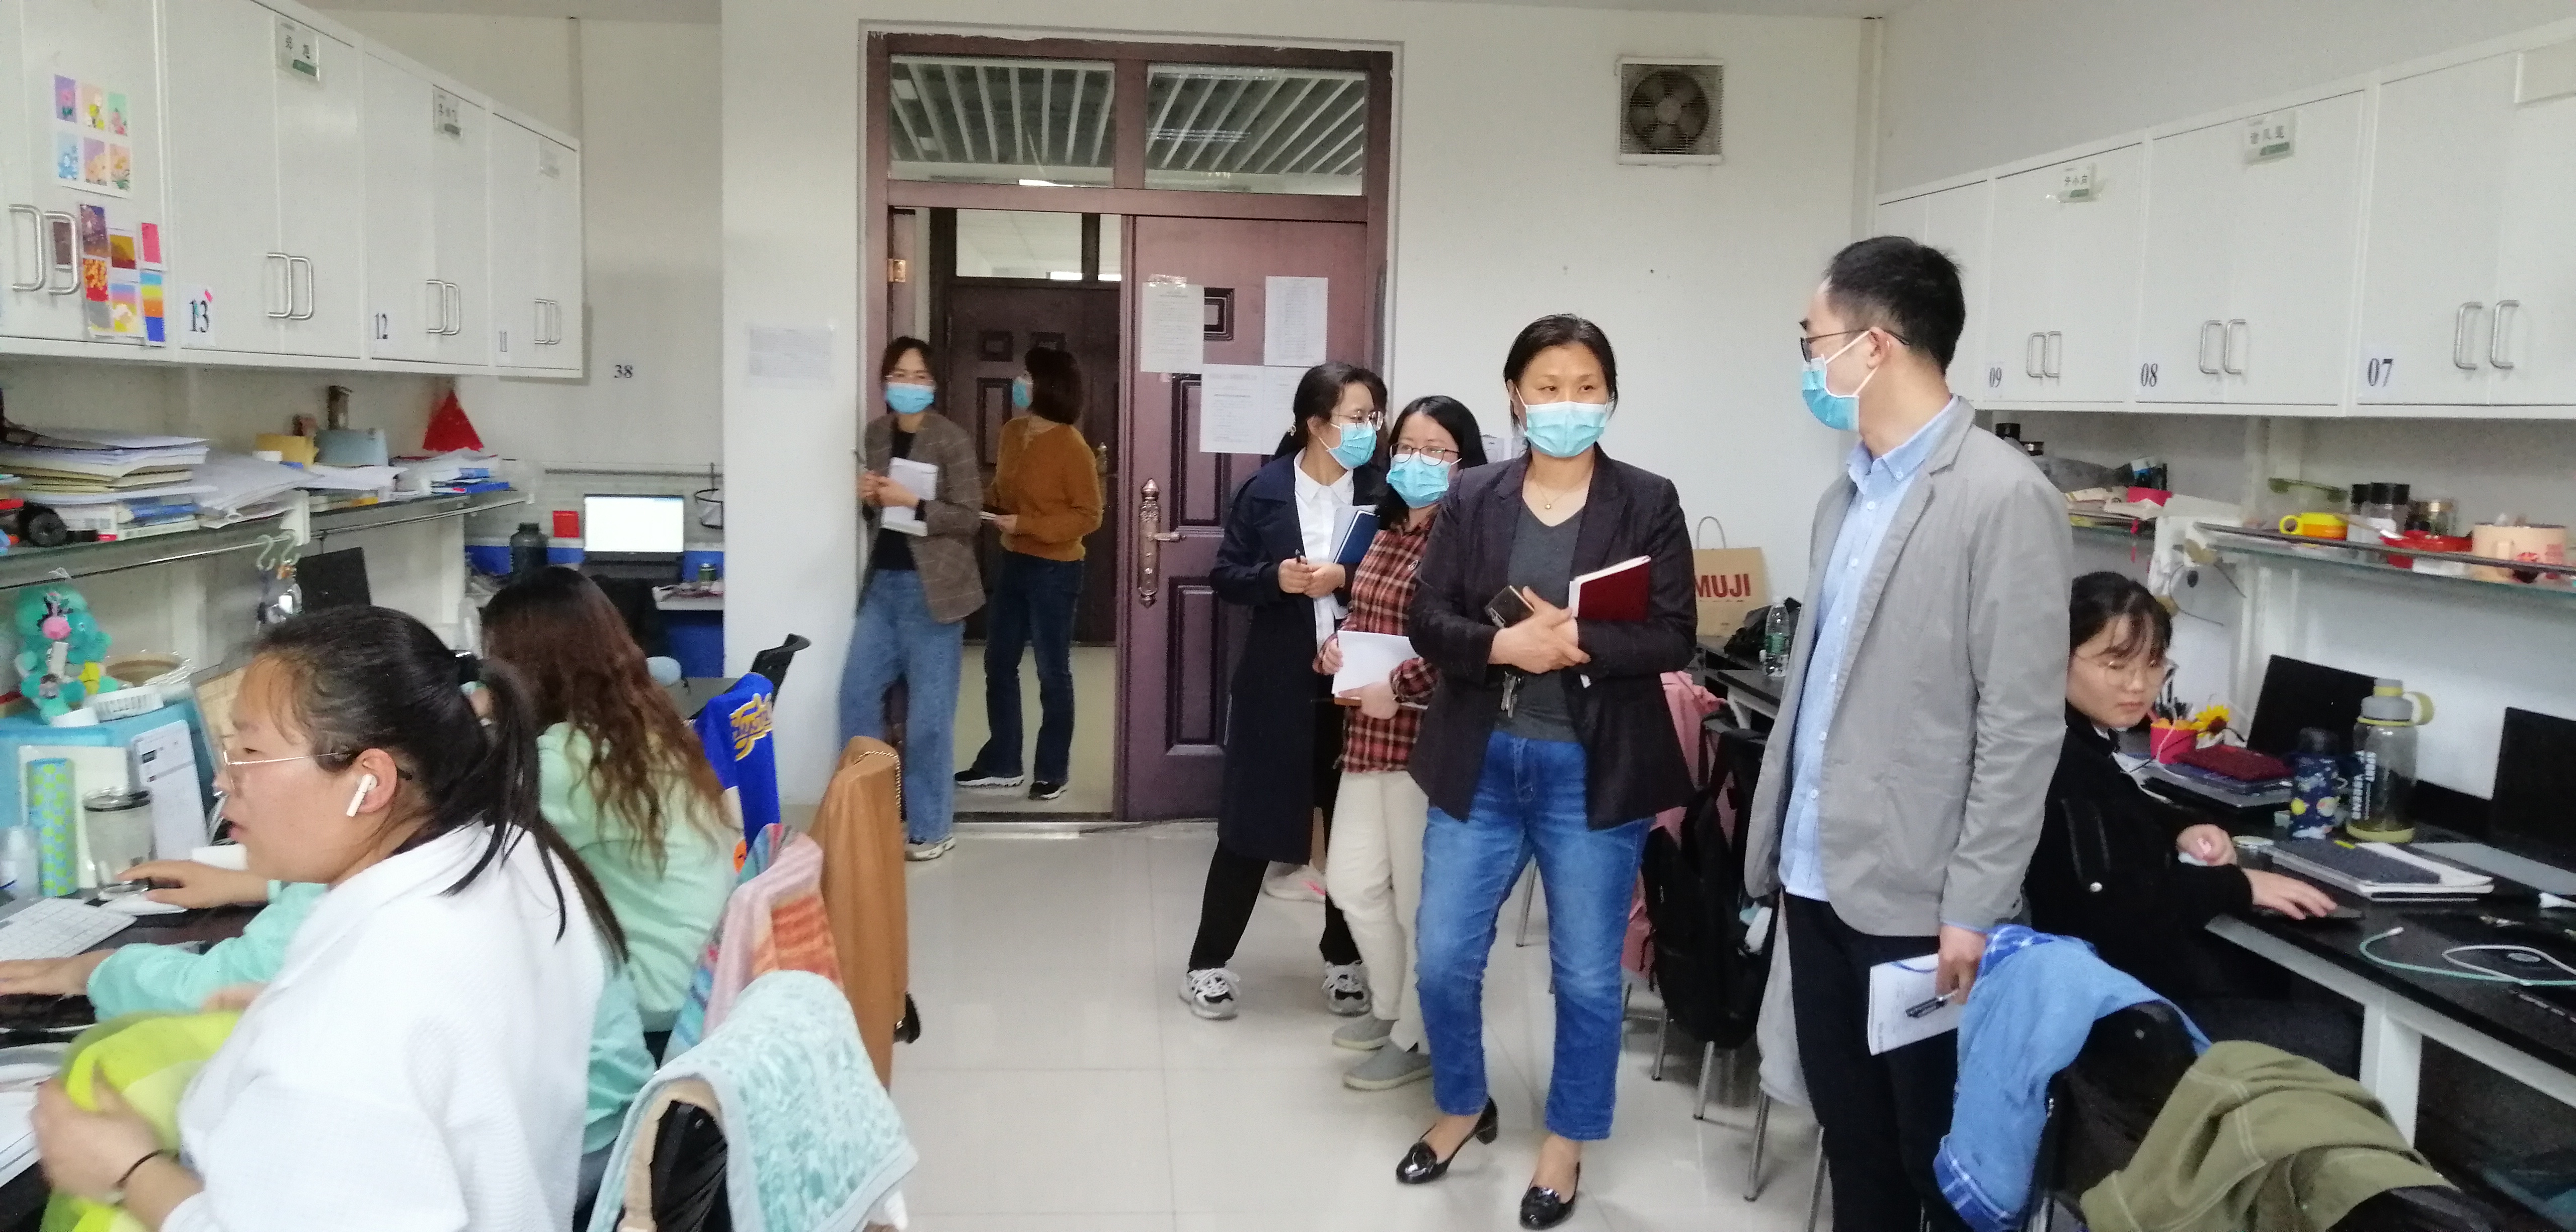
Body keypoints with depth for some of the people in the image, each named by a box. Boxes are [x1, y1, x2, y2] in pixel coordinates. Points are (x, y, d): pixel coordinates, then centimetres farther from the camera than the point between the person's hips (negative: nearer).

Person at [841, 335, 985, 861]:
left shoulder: (952, 440, -10)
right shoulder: (877, 433, 10)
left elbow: (970, 517, -12)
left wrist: (910, 502, -21)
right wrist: (869, 497, 0)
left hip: (930, 587, -6)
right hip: (883, 583, 7)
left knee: (927, 713, 0)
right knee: (857, 694, 6)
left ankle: (930, 829, 11)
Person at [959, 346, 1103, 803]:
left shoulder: (1071, 446, -18)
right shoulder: (1012, 432, 4)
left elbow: (1088, 516, -15)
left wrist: (1025, 525, -21)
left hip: (1055, 571, -8)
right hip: (1013, 564, 8)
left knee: (1052, 671, 4)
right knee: (998, 663, 13)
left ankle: (1054, 771, 17)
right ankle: (1001, 763, 26)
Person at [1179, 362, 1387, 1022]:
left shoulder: (1386, 487, -3)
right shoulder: (1266, 489, -2)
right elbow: (1226, 577, 2)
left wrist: (1346, 581, -19)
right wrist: (1275, 578, -15)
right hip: (1278, 684, 0)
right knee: (1251, 823, 6)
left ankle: (1344, 960, 29)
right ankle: (1208, 962, 19)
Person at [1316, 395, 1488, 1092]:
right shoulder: (1388, 530, 14)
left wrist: (1399, 688, -24)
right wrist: (1333, 649, 4)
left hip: (1428, 738, -8)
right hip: (1368, 735, 8)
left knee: (1421, 896, 4)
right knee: (1352, 882, 16)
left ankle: (1416, 1040, 21)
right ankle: (1389, 1005, 37)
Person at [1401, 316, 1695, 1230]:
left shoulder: (1648, 503, -4)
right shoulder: (1474, 498, 2)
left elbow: (1674, 639, -9)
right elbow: (1429, 622, -2)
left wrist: (1576, 642, -23)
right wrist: (1504, 645, -20)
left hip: (1593, 771, -2)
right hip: (1481, 762, 2)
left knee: (1586, 975, 9)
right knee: (1443, 959, 9)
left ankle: (1566, 1143, 31)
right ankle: (1463, 1106, 36)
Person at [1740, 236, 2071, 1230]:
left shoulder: (2003, 497, -14)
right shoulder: (1848, 492, 11)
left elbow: (2022, 724, -16)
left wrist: (1971, 909, -17)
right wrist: (1783, 836, 13)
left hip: (1915, 897, -7)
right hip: (1821, 878, 7)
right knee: (1851, 1141, 18)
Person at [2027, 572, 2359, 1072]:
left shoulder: (2080, 742, 8)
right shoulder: (2061, 764, -26)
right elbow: (2114, 901, -31)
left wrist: (2183, 830, 6)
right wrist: (2238, 885, -18)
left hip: (2135, 963, 11)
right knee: (2340, 1039, -6)